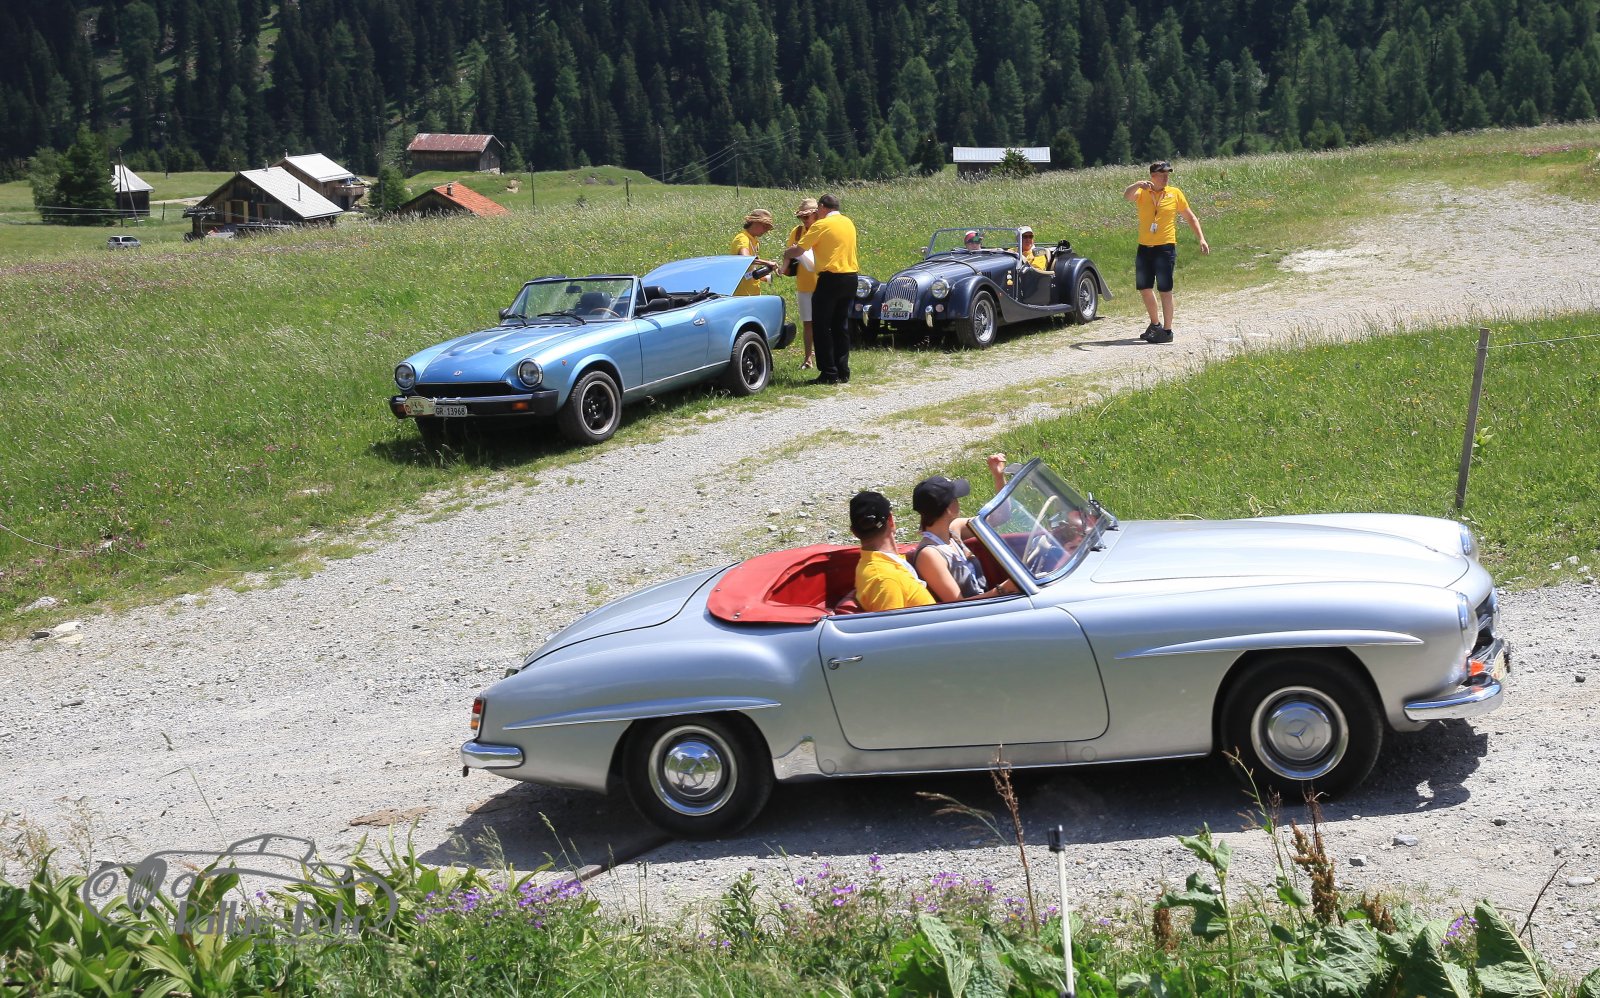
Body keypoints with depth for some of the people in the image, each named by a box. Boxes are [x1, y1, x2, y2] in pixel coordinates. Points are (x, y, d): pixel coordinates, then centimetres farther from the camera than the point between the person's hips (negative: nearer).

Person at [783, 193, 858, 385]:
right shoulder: (849, 223, 12)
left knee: (822, 328, 1)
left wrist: (786, 253, 12)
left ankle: (829, 373, -2)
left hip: (830, 279, -7)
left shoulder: (821, 225, -10)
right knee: (841, 327, 13)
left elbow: (798, 250, -10)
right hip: (850, 278, 7)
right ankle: (843, 372, 14)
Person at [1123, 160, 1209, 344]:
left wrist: (1201, 239, 2)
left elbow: (1191, 218, 10)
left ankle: (1167, 331, 1)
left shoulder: (1175, 194, 2)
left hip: (1166, 248, -3)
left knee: (1165, 290, -5)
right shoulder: (1142, 193, 4)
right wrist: (1138, 184, -36)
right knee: (1145, 288, 11)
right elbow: (1127, 197, -18)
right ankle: (1155, 324, 31)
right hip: (1144, 248, 3)